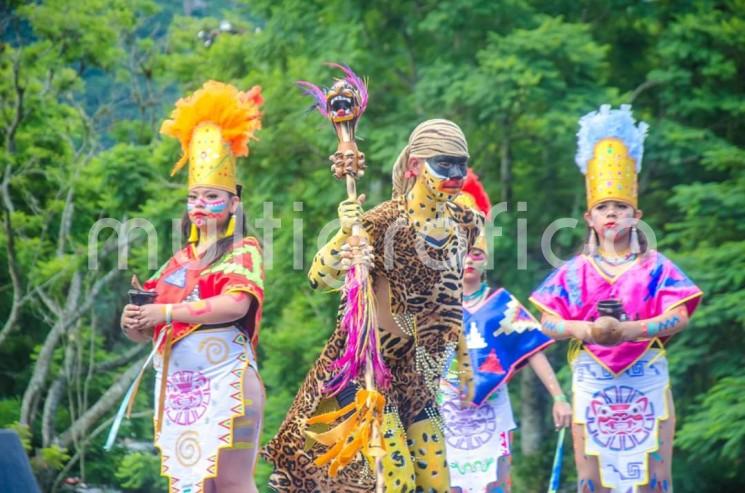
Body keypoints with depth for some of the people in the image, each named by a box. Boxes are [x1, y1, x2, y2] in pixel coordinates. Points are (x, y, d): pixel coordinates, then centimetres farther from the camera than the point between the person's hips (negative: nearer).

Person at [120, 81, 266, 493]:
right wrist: (135, 318, -6)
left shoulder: (243, 251, 2)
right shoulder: (179, 259, 19)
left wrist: (165, 311, -15)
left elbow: (236, 305, -17)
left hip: (224, 379, -6)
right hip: (175, 385, 6)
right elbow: (145, 329, 19)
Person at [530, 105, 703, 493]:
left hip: (645, 381, -1)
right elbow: (548, 323, 1)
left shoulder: (655, 267, 3)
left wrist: (626, 331, -25)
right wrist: (587, 330, -20)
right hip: (592, 383, 1)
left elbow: (679, 317, -9)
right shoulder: (574, 271, 7)